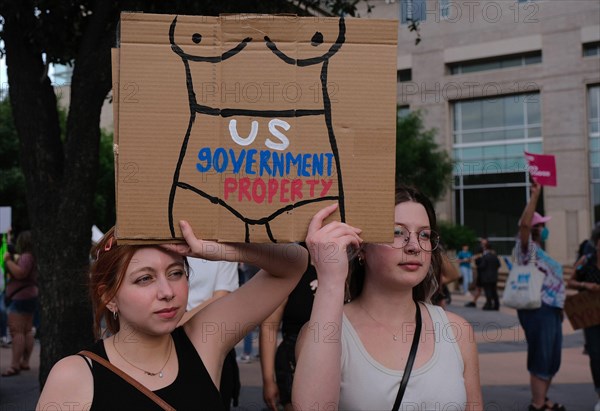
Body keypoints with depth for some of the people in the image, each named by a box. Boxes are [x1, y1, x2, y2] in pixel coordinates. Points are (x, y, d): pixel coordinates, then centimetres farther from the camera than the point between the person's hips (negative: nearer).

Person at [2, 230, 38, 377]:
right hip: (29, 296, 11)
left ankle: (15, 365, -18)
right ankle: (25, 362, 14)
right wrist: (12, 260, 16)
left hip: (20, 297, -11)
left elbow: (19, 273, -27)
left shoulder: (26, 256, -15)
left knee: (16, 331, -14)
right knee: (27, 331, 11)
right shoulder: (32, 257, 17)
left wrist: (8, 260, -18)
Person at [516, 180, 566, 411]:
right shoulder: (527, 249, -8)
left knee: (552, 359, 16)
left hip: (551, 310, 10)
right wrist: (535, 195, -25)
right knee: (541, 359, -6)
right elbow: (524, 223, -28)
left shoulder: (539, 252, 20)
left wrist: (559, 307, 26)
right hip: (538, 310, -10)